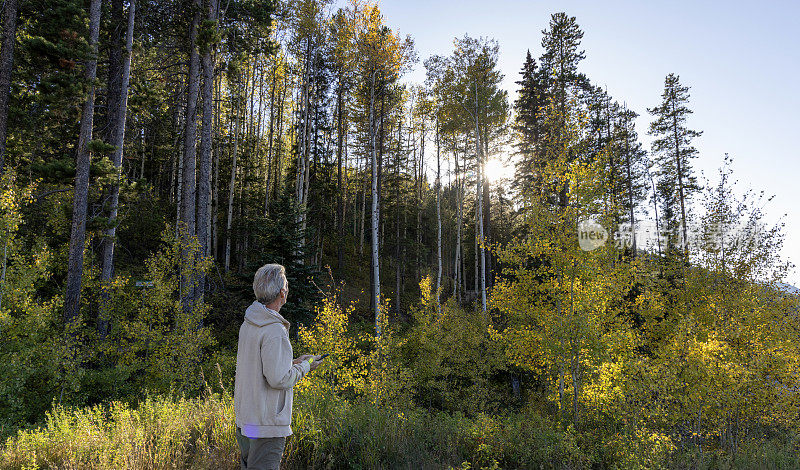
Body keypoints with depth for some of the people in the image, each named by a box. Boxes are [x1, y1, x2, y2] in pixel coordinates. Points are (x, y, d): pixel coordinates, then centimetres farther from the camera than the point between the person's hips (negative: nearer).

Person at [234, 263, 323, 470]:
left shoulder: (248, 323, 6)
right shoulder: (275, 331, -22)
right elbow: (278, 379, -23)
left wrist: (293, 362, 14)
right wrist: (305, 366, -7)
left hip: (244, 417, 9)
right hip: (266, 423, -9)